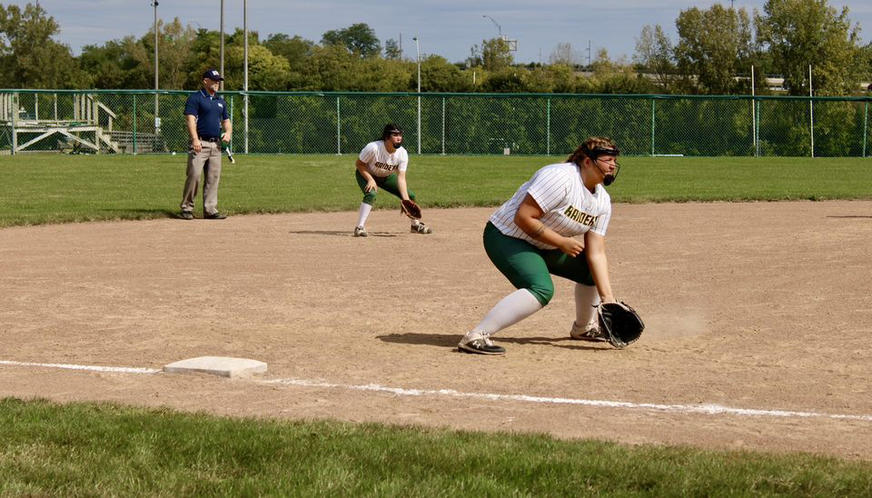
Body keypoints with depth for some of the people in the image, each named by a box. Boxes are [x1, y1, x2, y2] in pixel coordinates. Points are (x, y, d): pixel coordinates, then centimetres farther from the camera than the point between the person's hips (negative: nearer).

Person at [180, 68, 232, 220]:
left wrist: (228, 132, 2)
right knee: (194, 175, -12)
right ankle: (187, 208, -3)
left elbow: (226, 120, 25)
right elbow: (190, 119, -12)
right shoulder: (195, 98, -2)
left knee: (214, 177, 4)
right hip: (200, 143, -7)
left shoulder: (220, 101, 20)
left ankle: (210, 210, 7)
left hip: (216, 144, 7)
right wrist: (195, 139, -25)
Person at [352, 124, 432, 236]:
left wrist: (406, 200, -33)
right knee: (371, 194, -34)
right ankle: (359, 227, -27)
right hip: (366, 174, -5)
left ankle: (416, 225, 21)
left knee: (410, 195, -2)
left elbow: (401, 178, -24)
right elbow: (359, 164, -20)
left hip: (387, 176, 5)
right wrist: (370, 180, -31)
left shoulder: (402, 154, -23)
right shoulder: (373, 148, -34)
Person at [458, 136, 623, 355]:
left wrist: (607, 298, -10)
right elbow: (523, 218, -30)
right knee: (542, 289, -30)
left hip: (543, 247, 9)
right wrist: (561, 242, -23)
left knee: (593, 270, 13)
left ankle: (583, 328, 37)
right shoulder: (560, 177, -26)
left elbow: (596, 253, -2)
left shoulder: (602, 201, -1)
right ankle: (475, 337, -35)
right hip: (505, 237, -9)